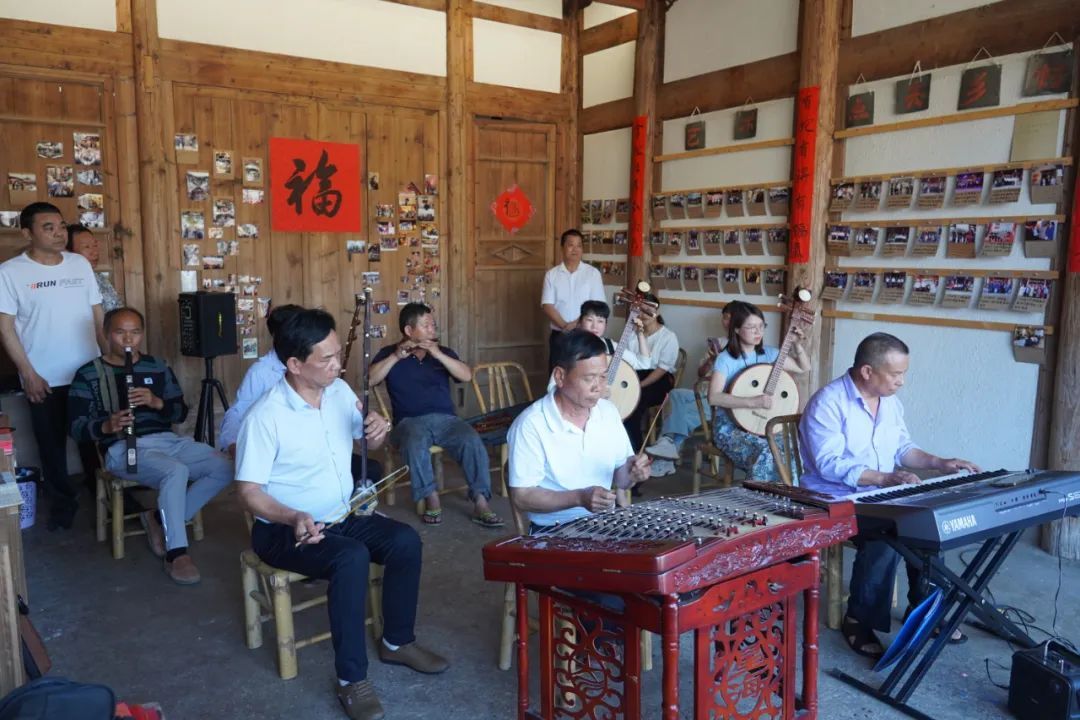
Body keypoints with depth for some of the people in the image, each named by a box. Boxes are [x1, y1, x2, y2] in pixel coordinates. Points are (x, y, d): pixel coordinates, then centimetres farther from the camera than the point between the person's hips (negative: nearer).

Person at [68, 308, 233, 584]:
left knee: (224, 468, -17)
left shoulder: (158, 367, 15)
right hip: (123, 448, -5)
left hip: (168, 441, 5)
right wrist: (106, 426, -22)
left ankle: (166, 521, -1)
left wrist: (157, 402, -11)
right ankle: (176, 553, -25)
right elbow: (77, 428, -1)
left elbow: (181, 412, 10)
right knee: (176, 471, -36)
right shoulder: (88, 375, 4)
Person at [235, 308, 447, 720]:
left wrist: (378, 431, -11)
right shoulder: (265, 416, -20)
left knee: (405, 541, -15)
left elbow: (368, 442, 14)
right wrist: (294, 518, -37)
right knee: (352, 557, -33)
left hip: (342, 516, 6)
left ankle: (397, 642, 8)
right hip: (284, 530, -6)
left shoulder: (340, 391, -1)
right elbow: (248, 492, -19)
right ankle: (351, 679, -19)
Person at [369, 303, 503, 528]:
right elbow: (370, 380, -4)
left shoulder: (443, 351, 18)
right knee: (415, 442, -37)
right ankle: (431, 499, -25)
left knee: (472, 440, -28)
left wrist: (438, 354, -9)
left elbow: (467, 376, 1)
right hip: (410, 422, -2)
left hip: (446, 419, 2)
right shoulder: (389, 353, 12)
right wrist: (396, 357, -11)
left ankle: (481, 503, -25)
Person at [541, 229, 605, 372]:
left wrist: (576, 324, -17)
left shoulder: (593, 273, 0)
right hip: (558, 335, 1)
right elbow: (547, 306, -4)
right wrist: (565, 326, -17)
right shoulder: (551, 274, 3)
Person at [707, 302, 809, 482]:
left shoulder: (768, 353, 6)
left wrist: (798, 345, -2)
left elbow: (803, 368, 17)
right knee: (766, 452, -32)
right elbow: (713, 397, -25)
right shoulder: (726, 359, -13)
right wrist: (753, 402, -31)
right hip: (730, 427, -5)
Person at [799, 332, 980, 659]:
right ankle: (859, 620, -14)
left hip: (882, 495, 8)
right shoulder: (828, 403, -20)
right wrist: (884, 478, -32)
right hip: (835, 501, -8)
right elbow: (829, 464, -26)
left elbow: (902, 447, 16)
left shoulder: (891, 401, 7)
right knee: (886, 535, -31)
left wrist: (939, 463, 0)